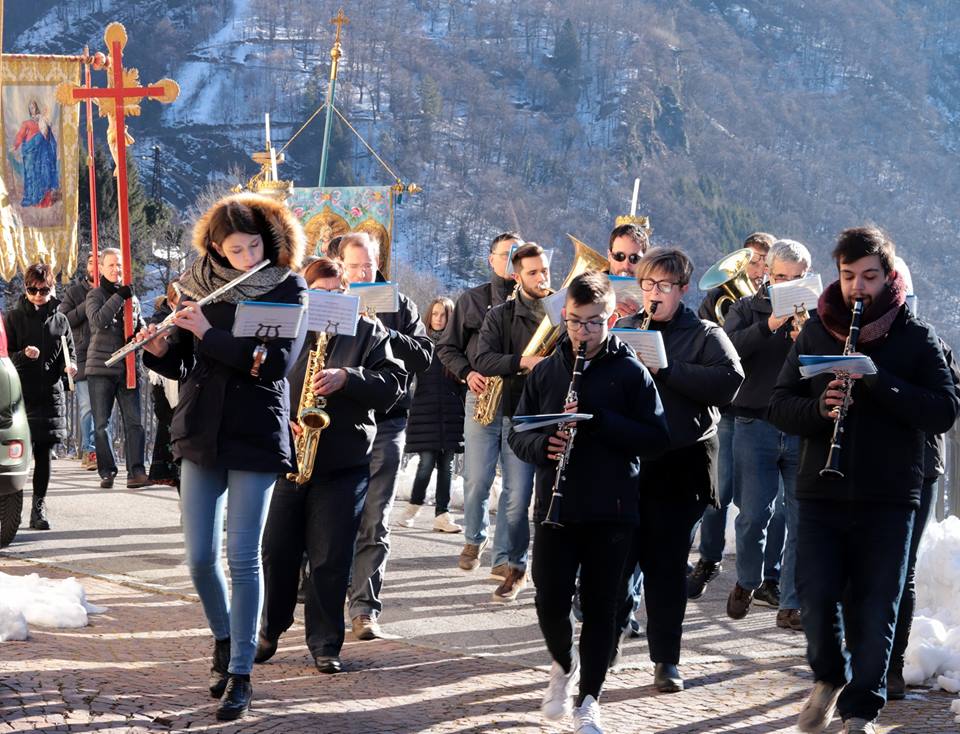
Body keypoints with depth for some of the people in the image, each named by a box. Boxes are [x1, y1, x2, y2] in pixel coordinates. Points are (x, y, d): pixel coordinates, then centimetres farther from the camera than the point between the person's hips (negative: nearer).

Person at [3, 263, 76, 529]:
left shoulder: (59, 320, 12)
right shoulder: (13, 317, 4)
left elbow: (70, 354, 17)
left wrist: (70, 366, -6)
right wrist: (23, 355, -18)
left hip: (51, 393, 2)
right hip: (20, 393, -2)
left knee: (43, 452, 2)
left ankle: (39, 508, 6)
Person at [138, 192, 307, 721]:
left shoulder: (286, 289, -4)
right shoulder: (197, 286, 4)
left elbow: (276, 361, -18)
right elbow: (181, 366, 9)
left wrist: (209, 332, -19)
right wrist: (157, 349, -12)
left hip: (255, 438, -3)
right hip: (200, 433, 3)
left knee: (242, 557, -4)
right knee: (199, 555, 4)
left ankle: (240, 675, 3)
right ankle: (223, 639, 30)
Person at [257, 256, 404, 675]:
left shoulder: (368, 333, 5)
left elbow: (391, 386, -3)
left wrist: (346, 379, -17)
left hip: (343, 464, -1)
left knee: (330, 559, 1)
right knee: (276, 551, 6)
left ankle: (325, 644, 11)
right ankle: (267, 632, 22)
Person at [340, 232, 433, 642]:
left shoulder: (398, 307, 10)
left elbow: (424, 356, 1)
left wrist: (386, 334, -12)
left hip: (384, 426, 0)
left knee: (373, 523, -5)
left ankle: (365, 608, -6)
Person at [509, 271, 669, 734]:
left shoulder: (631, 372, -2)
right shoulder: (545, 371, 8)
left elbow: (656, 439, -9)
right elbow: (517, 435, 10)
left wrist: (597, 420, -20)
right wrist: (543, 444, -13)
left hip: (611, 513, -2)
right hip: (555, 508, 2)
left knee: (599, 608, 4)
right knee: (551, 604, -2)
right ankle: (564, 665, 28)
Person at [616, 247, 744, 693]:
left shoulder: (706, 335, 3)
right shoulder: (624, 329, 15)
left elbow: (728, 382, -13)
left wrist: (666, 370, -19)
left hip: (679, 467, -3)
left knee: (667, 564, 1)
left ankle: (666, 660, 9)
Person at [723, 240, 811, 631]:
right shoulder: (747, 309, 7)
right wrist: (768, 325, -22)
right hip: (755, 426, -1)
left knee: (802, 520, 1)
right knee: (753, 515, 0)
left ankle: (792, 605, 8)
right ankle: (746, 581, 27)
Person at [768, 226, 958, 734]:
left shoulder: (916, 338, 1)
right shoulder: (816, 331, 7)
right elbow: (779, 406, 4)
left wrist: (878, 382, -22)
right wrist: (819, 408, -17)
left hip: (888, 499, -2)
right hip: (821, 493, 2)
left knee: (874, 611, 1)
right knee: (816, 598, 1)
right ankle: (829, 677, 29)